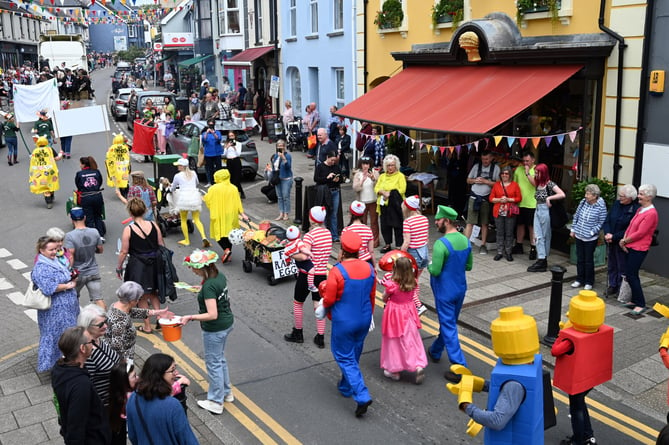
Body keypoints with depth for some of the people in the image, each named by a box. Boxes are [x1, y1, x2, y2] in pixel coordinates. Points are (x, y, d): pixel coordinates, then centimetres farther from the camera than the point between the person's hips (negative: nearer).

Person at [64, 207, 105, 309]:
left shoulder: (70, 236, -18)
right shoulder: (94, 232, -8)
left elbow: (70, 257, -22)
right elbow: (101, 250, 4)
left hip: (77, 274, -2)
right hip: (93, 272, 2)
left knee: (73, 298, 23)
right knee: (99, 299, 1)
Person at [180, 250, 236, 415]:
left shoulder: (208, 286, -28)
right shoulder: (220, 276, -2)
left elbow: (212, 315, -29)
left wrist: (191, 317, -23)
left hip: (214, 329, -9)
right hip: (227, 322, 9)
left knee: (213, 363, 7)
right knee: (220, 359, 25)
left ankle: (216, 402, 20)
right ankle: (227, 392, 39)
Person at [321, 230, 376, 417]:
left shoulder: (337, 271, -23)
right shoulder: (369, 268, -4)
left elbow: (328, 300, -16)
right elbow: (372, 296, 7)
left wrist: (324, 306, 8)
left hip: (344, 322, -6)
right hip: (364, 320, 6)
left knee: (345, 358, 5)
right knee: (354, 356, 23)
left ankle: (362, 396, -6)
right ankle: (346, 387, 42)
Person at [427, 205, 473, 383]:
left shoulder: (441, 244, -24)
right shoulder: (465, 240, 0)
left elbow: (435, 271, -24)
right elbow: (469, 266, 9)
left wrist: (430, 265, -4)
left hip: (445, 291, -8)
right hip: (460, 289, 8)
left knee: (449, 328, -1)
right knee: (448, 322, 23)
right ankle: (435, 351, 44)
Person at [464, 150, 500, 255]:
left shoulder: (496, 168, 1)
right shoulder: (477, 166, 7)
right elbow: (468, 180, 14)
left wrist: (485, 181, -12)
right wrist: (475, 180, -6)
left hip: (486, 199, -1)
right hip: (474, 197, 1)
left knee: (484, 223, 7)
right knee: (470, 222, -4)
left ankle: (483, 245, 15)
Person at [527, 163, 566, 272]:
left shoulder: (550, 184, -11)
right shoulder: (538, 184, 10)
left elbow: (562, 195, -20)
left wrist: (549, 198, -21)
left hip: (545, 211, -7)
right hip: (537, 211, 7)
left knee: (545, 237, 4)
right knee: (538, 236, 2)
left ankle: (543, 260, 10)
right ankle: (541, 259, 5)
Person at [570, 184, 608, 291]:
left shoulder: (601, 207, -15)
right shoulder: (583, 202, 0)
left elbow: (601, 223, -12)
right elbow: (576, 216, 10)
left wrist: (591, 232, -16)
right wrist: (573, 229, 9)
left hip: (590, 238, -5)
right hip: (579, 236, 5)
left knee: (588, 260, 6)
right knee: (580, 259, 15)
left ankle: (589, 282, 19)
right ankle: (580, 279, 28)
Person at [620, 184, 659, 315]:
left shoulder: (651, 213, -17)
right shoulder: (640, 209, 12)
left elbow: (640, 233, -19)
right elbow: (630, 226, 12)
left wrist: (624, 241, -9)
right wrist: (624, 240, -2)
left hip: (639, 249, -9)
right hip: (630, 247, 9)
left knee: (631, 275, -8)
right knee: (632, 275, 14)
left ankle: (641, 304, 0)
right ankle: (635, 300, 25)